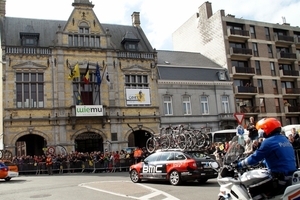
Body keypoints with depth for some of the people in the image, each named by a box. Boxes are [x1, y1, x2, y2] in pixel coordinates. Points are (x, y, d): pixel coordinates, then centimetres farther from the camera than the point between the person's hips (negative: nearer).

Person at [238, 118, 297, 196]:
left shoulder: (269, 142, -13)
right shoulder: (285, 139, 13)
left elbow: (255, 157, -10)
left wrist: (240, 164, 1)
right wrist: (264, 162, 37)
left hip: (280, 179, -9)